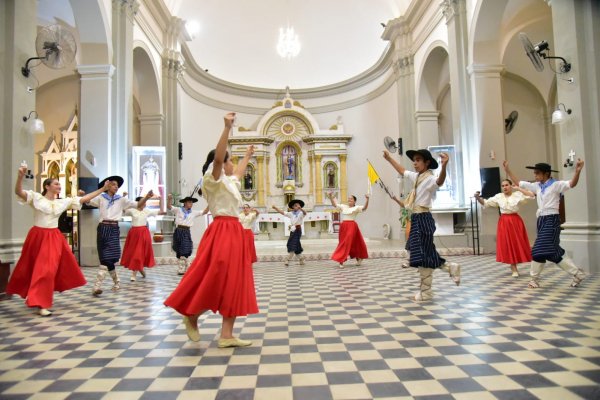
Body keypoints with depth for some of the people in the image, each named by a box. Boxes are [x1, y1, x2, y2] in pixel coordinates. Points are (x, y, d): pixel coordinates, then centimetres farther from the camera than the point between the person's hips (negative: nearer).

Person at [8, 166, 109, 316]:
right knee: (31, 268, 5)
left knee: (47, 269, 2)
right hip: (37, 236, -3)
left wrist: (103, 189, 4)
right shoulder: (36, 197, -4)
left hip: (54, 238, 3)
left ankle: (41, 302, 18)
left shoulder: (63, 202, 7)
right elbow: (18, 191, -19)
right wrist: (21, 176, -37)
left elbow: (84, 199, 7)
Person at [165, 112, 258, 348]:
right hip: (222, 233, -9)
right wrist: (227, 128, -29)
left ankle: (226, 336, 8)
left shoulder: (229, 182, 20)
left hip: (234, 232, 9)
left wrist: (247, 156, 57)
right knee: (216, 280, -8)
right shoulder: (213, 179, -5)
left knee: (234, 283, 5)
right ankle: (192, 316, 18)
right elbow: (217, 157, -24)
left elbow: (239, 172, 43)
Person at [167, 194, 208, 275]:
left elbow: (204, 212, 11)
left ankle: (183, 269, 6)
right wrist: (169, 199, -25)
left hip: (187, 232, 2)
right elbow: (169, 207, -6)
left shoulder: (194, 212, 12)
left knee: (185, 251, -2)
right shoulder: (178, 210, 4)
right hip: (179, 231, -2)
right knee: (179, 251, 4)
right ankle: (181, 269, 13)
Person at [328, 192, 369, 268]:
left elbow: (364, 208, -13)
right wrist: (331, 197, 2)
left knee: (347, 242, -10)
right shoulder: (343, 206, 14)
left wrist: (367, 200, -26)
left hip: (352, 226, -5)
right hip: (343, 226, 5)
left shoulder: (356, 208, 1)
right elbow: (335, 204, 14)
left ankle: (341, 260, -7)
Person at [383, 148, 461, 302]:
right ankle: (449, 267, 25)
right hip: (416, 219, 9)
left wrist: (444, 166, -57)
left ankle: (425, 291, 9)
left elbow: (440, 181, -38)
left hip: (423, 219, -9)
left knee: (423, 255, -2)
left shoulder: (430, 179, -14)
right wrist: (389, 159, 38)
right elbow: (402, 171, 32)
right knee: (424, 254, 12)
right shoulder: (416, 176, 13)